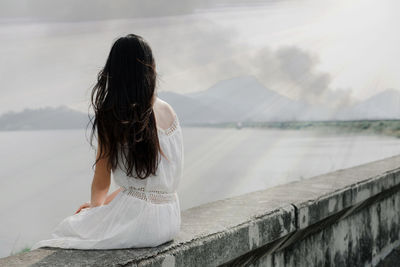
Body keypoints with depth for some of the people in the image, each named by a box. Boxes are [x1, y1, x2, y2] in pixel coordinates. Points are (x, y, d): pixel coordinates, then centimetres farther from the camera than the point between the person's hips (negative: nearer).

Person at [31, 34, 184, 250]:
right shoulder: (168, 112, 4)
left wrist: (96, 205, 19)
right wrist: (105, 202, 21)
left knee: (68, 229, 17)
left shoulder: (110, 118, -13)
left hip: (140, 220, -6)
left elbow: (101, 185, -3)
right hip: (169, 218, 7)